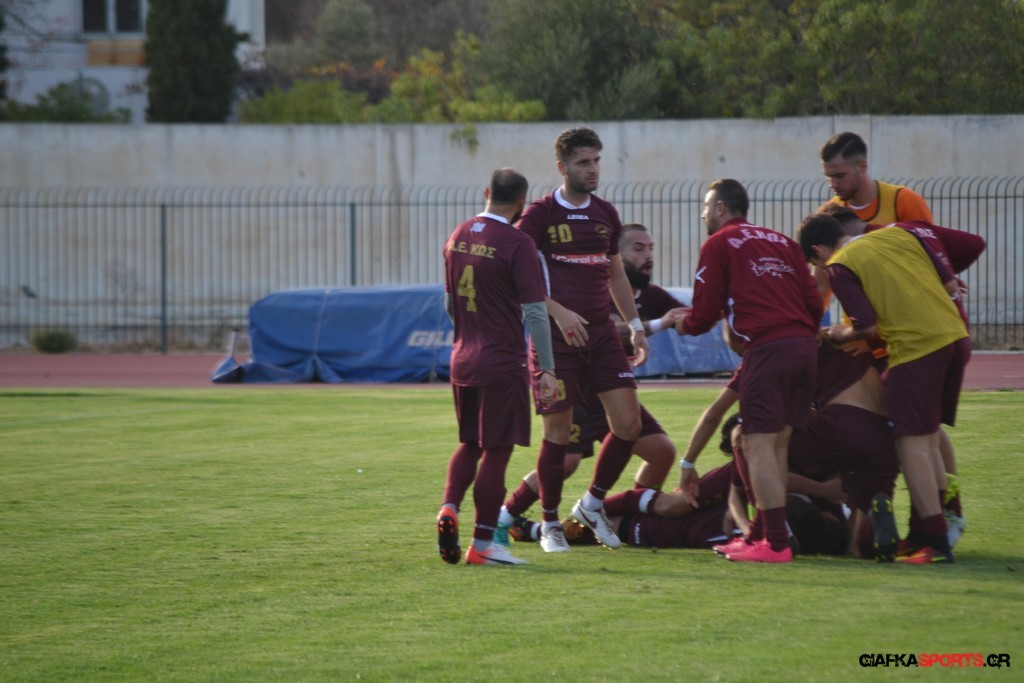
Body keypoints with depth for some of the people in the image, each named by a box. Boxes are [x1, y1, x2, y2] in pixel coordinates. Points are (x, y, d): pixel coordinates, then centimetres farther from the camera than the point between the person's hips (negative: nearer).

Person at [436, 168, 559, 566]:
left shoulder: (458, 237, 7)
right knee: (496, 451, -1)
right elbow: (534, 312, -15)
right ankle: (482, 544, 0)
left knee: (469, 443, 20)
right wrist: (546, 370, -12)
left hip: (462, 360, 6)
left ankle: (449, 508, -1)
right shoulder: (517, 244, -14)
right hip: (503, 365, -6)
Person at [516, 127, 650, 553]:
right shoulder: (540, 215, -5)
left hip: (601, 334, 5)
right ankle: (550, 524, 13)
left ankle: (593, 503, 15)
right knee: (558, 433, -2)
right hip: (556, 338, -5)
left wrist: (635, 326, 16)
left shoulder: (605, 214, 12)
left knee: (628, 424, -5)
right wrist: (559, 312, -21)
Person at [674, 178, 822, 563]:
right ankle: (759, 536, 19)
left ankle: (776, 544, -13)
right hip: (804, 346, 7)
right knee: (777, 446, 13)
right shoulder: (782, 242, 21)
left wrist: (682, 325, 25)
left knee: (759, 446, -6)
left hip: (766, 348, -7)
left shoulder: (718, 245, 5)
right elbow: (814, 303, 15)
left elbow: (705, 314, 3)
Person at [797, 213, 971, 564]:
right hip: (956, 337, 7)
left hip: (917, 348, -7)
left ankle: (935, 542, -9)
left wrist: (841, 334, 11)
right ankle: (925, 532, 19)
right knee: (928, 441, 16)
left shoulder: (839, 267, -2)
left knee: (912, 445, -3)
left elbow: (867, 326, -9)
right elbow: (950, 284, 16)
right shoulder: (899, 235, 17)